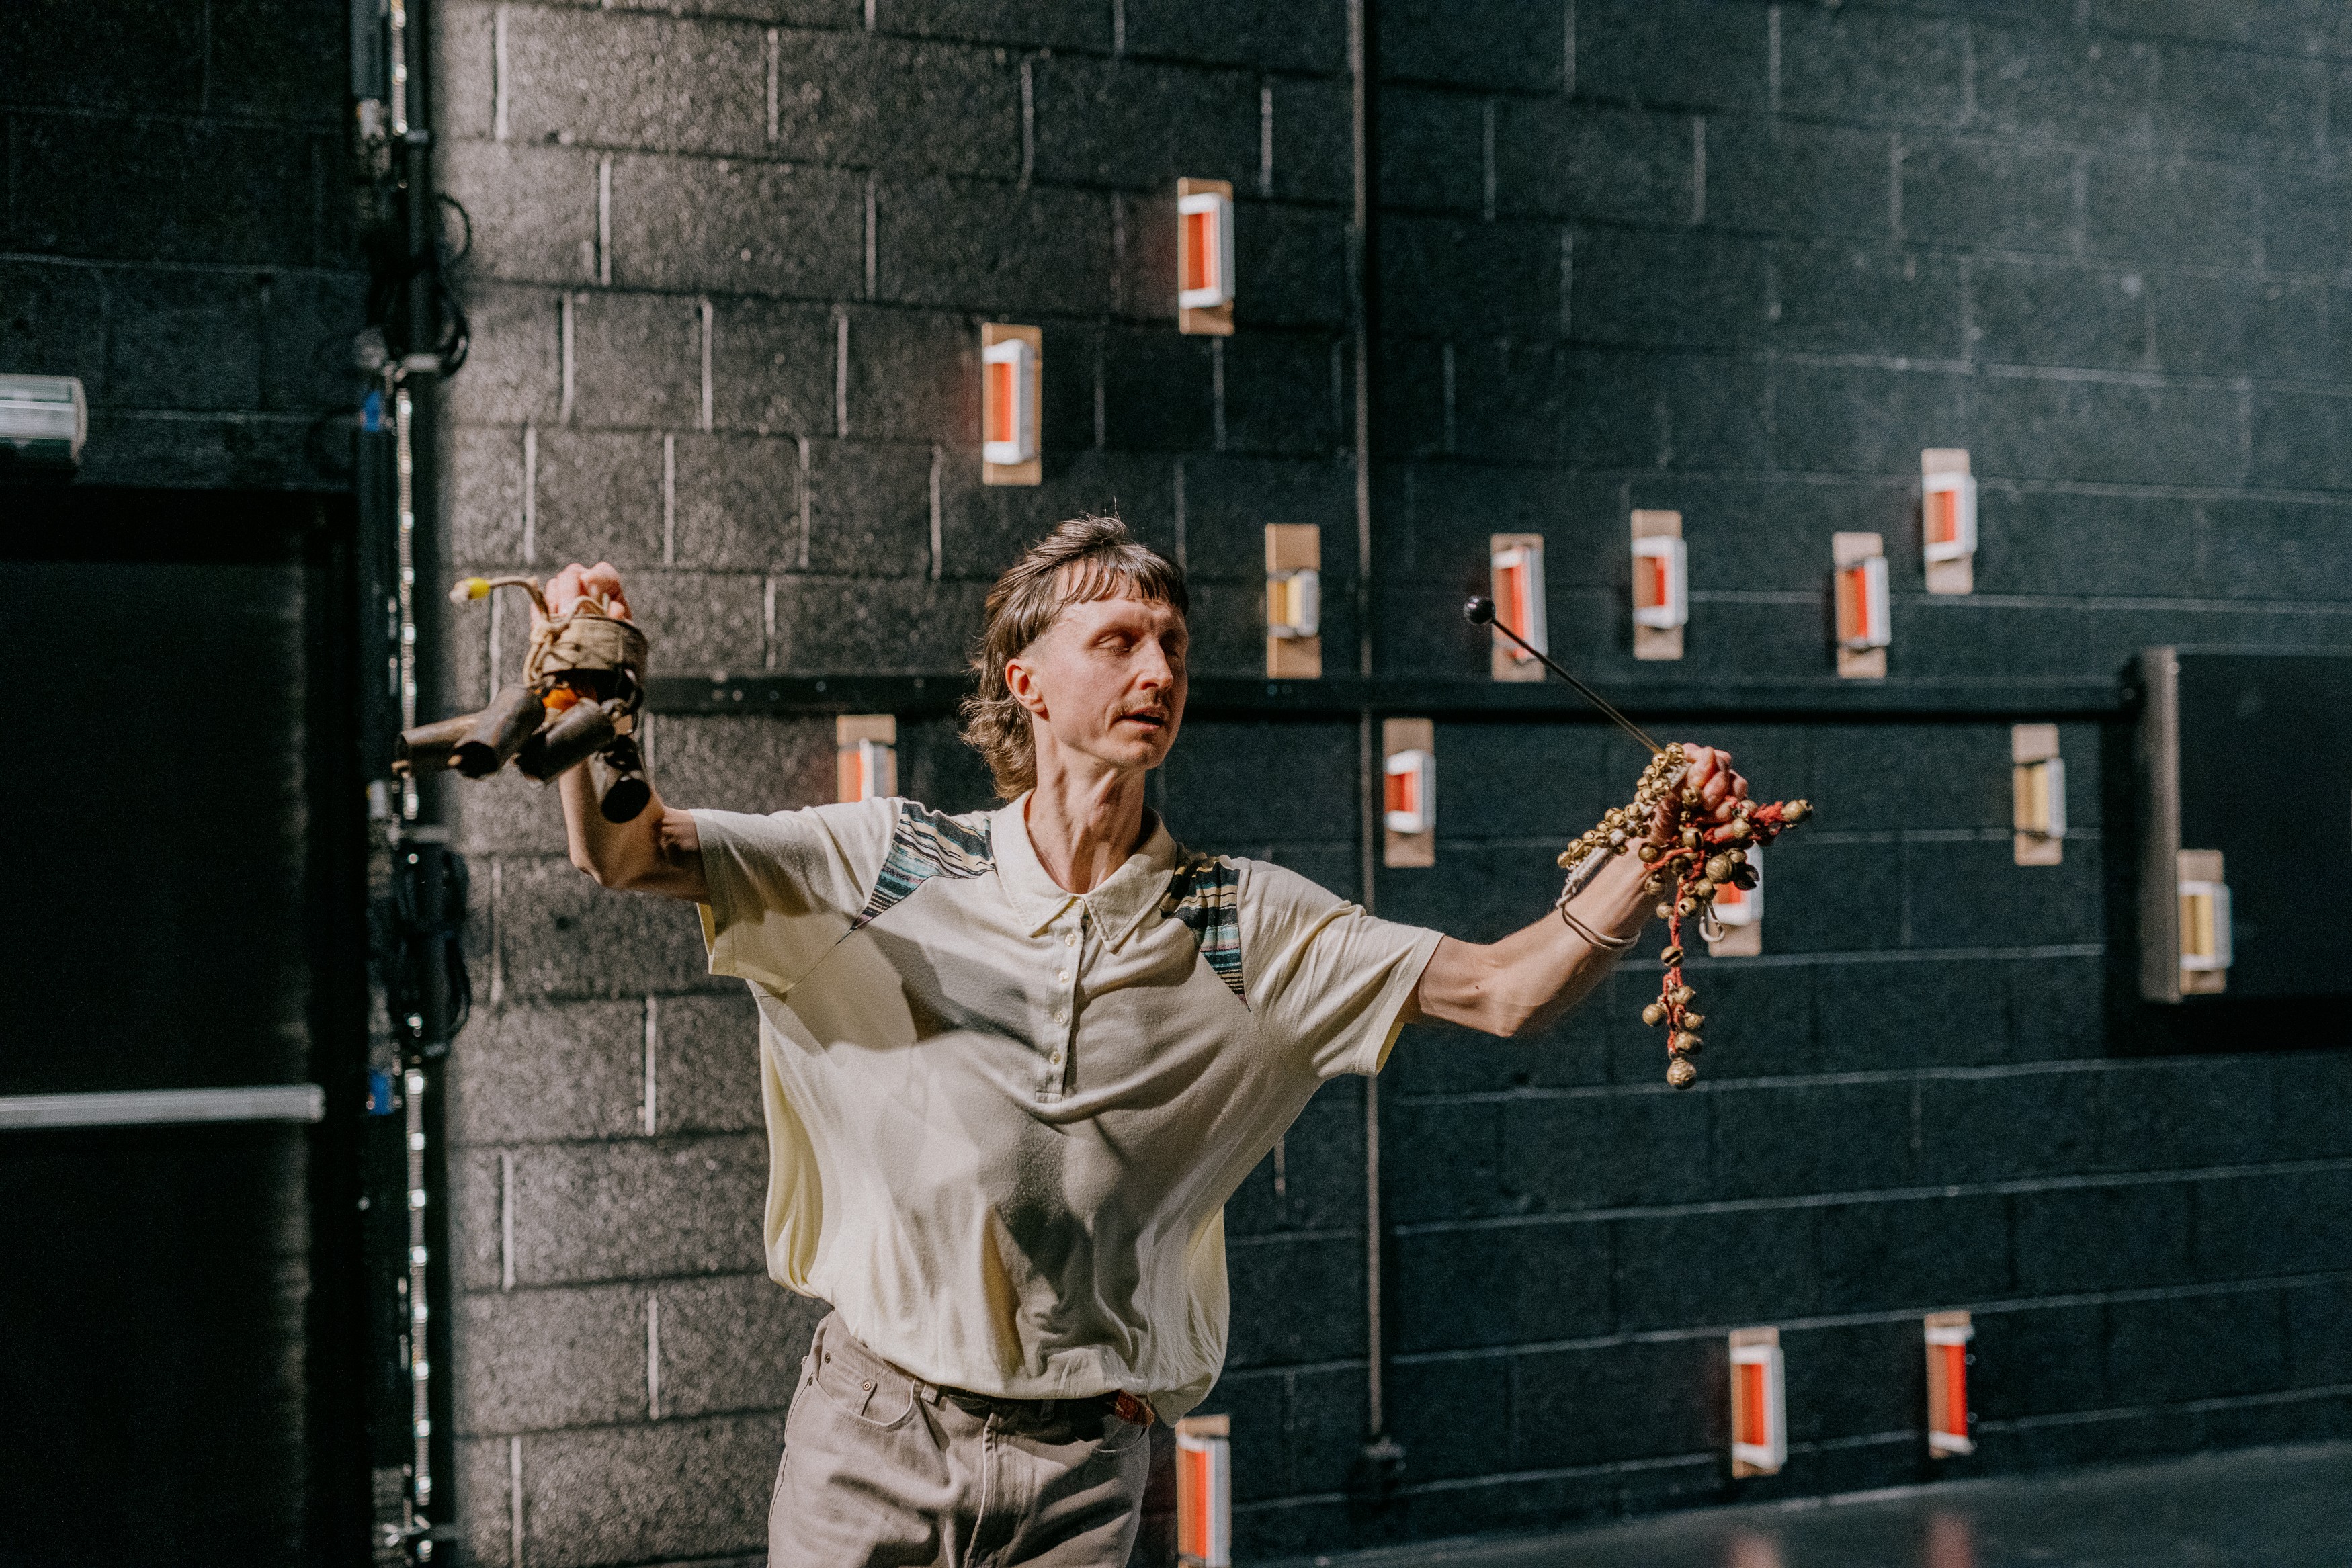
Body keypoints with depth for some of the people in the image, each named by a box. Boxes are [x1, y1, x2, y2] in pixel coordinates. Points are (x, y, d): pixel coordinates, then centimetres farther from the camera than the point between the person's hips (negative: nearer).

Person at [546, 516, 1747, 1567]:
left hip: (1083, 1465, 1)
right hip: (872, 1430, 0)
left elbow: (1503, 991, -3)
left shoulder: (1243, 923, 1)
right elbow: (629, 855, -4)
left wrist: (1654, 854, -17)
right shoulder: (894, 864, -1)